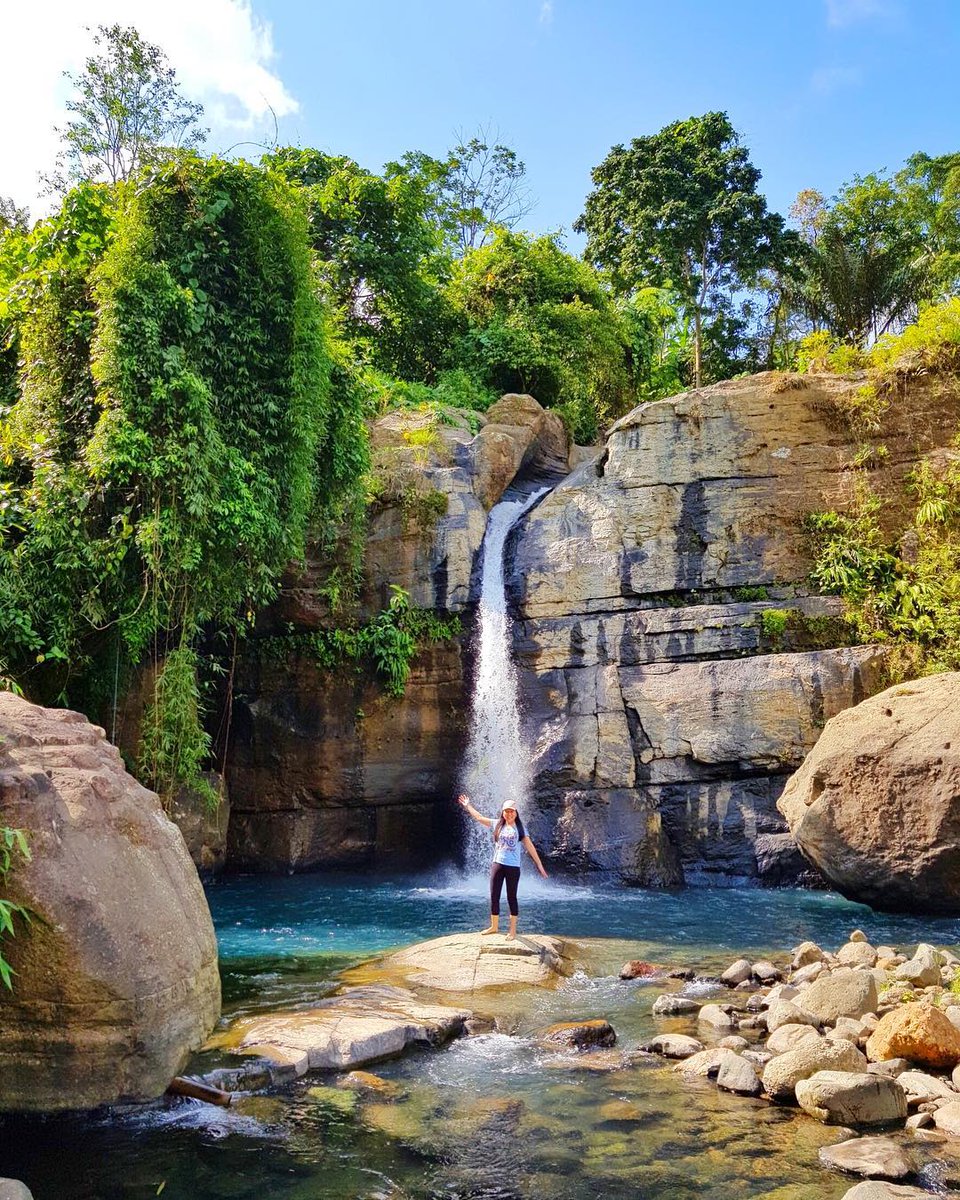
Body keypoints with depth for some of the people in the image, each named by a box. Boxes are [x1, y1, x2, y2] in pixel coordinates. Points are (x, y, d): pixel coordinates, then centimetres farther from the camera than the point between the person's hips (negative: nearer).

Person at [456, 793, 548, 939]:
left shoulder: (520, 828, 1)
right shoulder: (497, 825, 6)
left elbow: (530, 847, 0)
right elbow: (478, 817, 15)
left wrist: (539, 865, -2)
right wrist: (467, 805, 20)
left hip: (513, 867, -2)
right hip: (497, 865, 3)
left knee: (511, 897, 4)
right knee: (494, 897, 7)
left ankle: (513, 930, 10)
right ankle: (494, 926, 20)